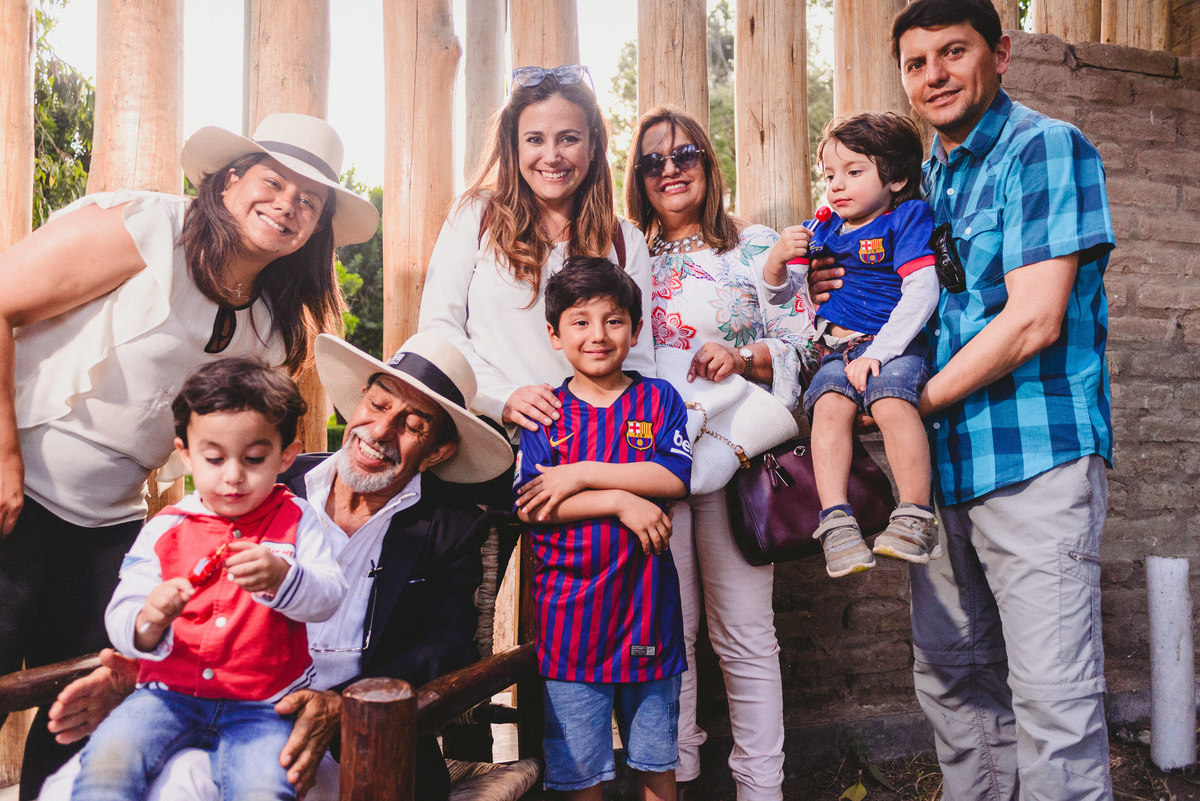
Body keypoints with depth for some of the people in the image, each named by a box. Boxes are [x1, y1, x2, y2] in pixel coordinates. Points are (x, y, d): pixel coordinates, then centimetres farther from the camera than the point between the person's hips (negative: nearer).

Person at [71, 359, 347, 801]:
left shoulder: (296, 521, 3)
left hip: (261, 705, -1)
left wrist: (280, 577, -31)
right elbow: (122, 616, 2)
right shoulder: (164, 529, 6)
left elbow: (329, 598, -9)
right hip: (170, 692, 2)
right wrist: (148, 624, -24)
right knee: (107, 758, -25)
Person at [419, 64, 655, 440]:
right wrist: (503, 399, -11)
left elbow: (637, 362, 12)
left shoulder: (626, 242, 14)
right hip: (488, 437, -1)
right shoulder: (476, 215, 9)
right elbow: (438, 325, 3)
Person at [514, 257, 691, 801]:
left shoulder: (659, 399, 5)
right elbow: (531, 506, -9)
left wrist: (581, 475, -14)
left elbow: (674, 477, -11)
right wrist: (619, 500, -17)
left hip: (647, 601, 1)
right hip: (570, 611, -1)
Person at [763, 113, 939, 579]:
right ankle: (835, 522, -31)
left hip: (896, 344, -3)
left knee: (890, 400, -34)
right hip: (838, 350, 4)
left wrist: (876, 353, -18)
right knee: (829, 405, -28)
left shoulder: (906, 218, 4)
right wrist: (779, 258, 0)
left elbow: (922, 291, -9)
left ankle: (916, 519, -27)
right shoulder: (821, 232, 19)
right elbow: (780, 293, 23)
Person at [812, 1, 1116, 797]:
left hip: (1036, 457, -7)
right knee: (951, 678, 15)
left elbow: (1033, 321, -15)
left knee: (1052, 695, -4)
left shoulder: (1046, 148, -6)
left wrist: (913, 402, -10)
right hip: (943, 463, 8)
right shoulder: (927, 178, 17)